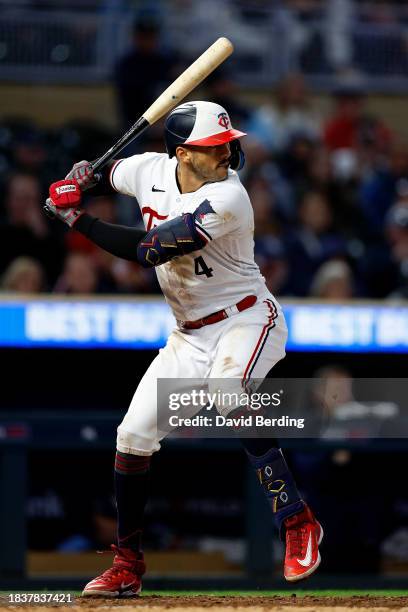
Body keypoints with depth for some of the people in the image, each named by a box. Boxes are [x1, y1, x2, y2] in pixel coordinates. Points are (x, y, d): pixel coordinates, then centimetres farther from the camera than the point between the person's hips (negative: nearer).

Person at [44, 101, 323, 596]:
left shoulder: (227, 198, -26)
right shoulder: (150, 170, -4)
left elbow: (149, 250, -29)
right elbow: (107, 173, 21)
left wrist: (77, 220, -21)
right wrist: (81, 179, -2)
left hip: (246, 320, -7)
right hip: (189, 334, 7)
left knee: (227, 395, -36)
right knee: (133, 435, 2)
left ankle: (296, 522, -29)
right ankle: (127, 565, 17)